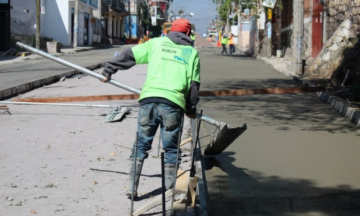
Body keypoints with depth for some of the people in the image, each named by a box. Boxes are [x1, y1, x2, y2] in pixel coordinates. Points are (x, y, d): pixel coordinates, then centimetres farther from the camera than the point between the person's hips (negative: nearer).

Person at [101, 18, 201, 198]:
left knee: (141, 144, 10)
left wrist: (109, 70, 22)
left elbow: (129, 56, 13)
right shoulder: (192, 52, 15)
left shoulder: (157, 43, 15)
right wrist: (191, 109, 22)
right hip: (173, 103, -1)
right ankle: (169, 190, 8)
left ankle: (132, 188, 6)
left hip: (149, 99, 1)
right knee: (171, 149, 9)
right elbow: (194, 85, 11)